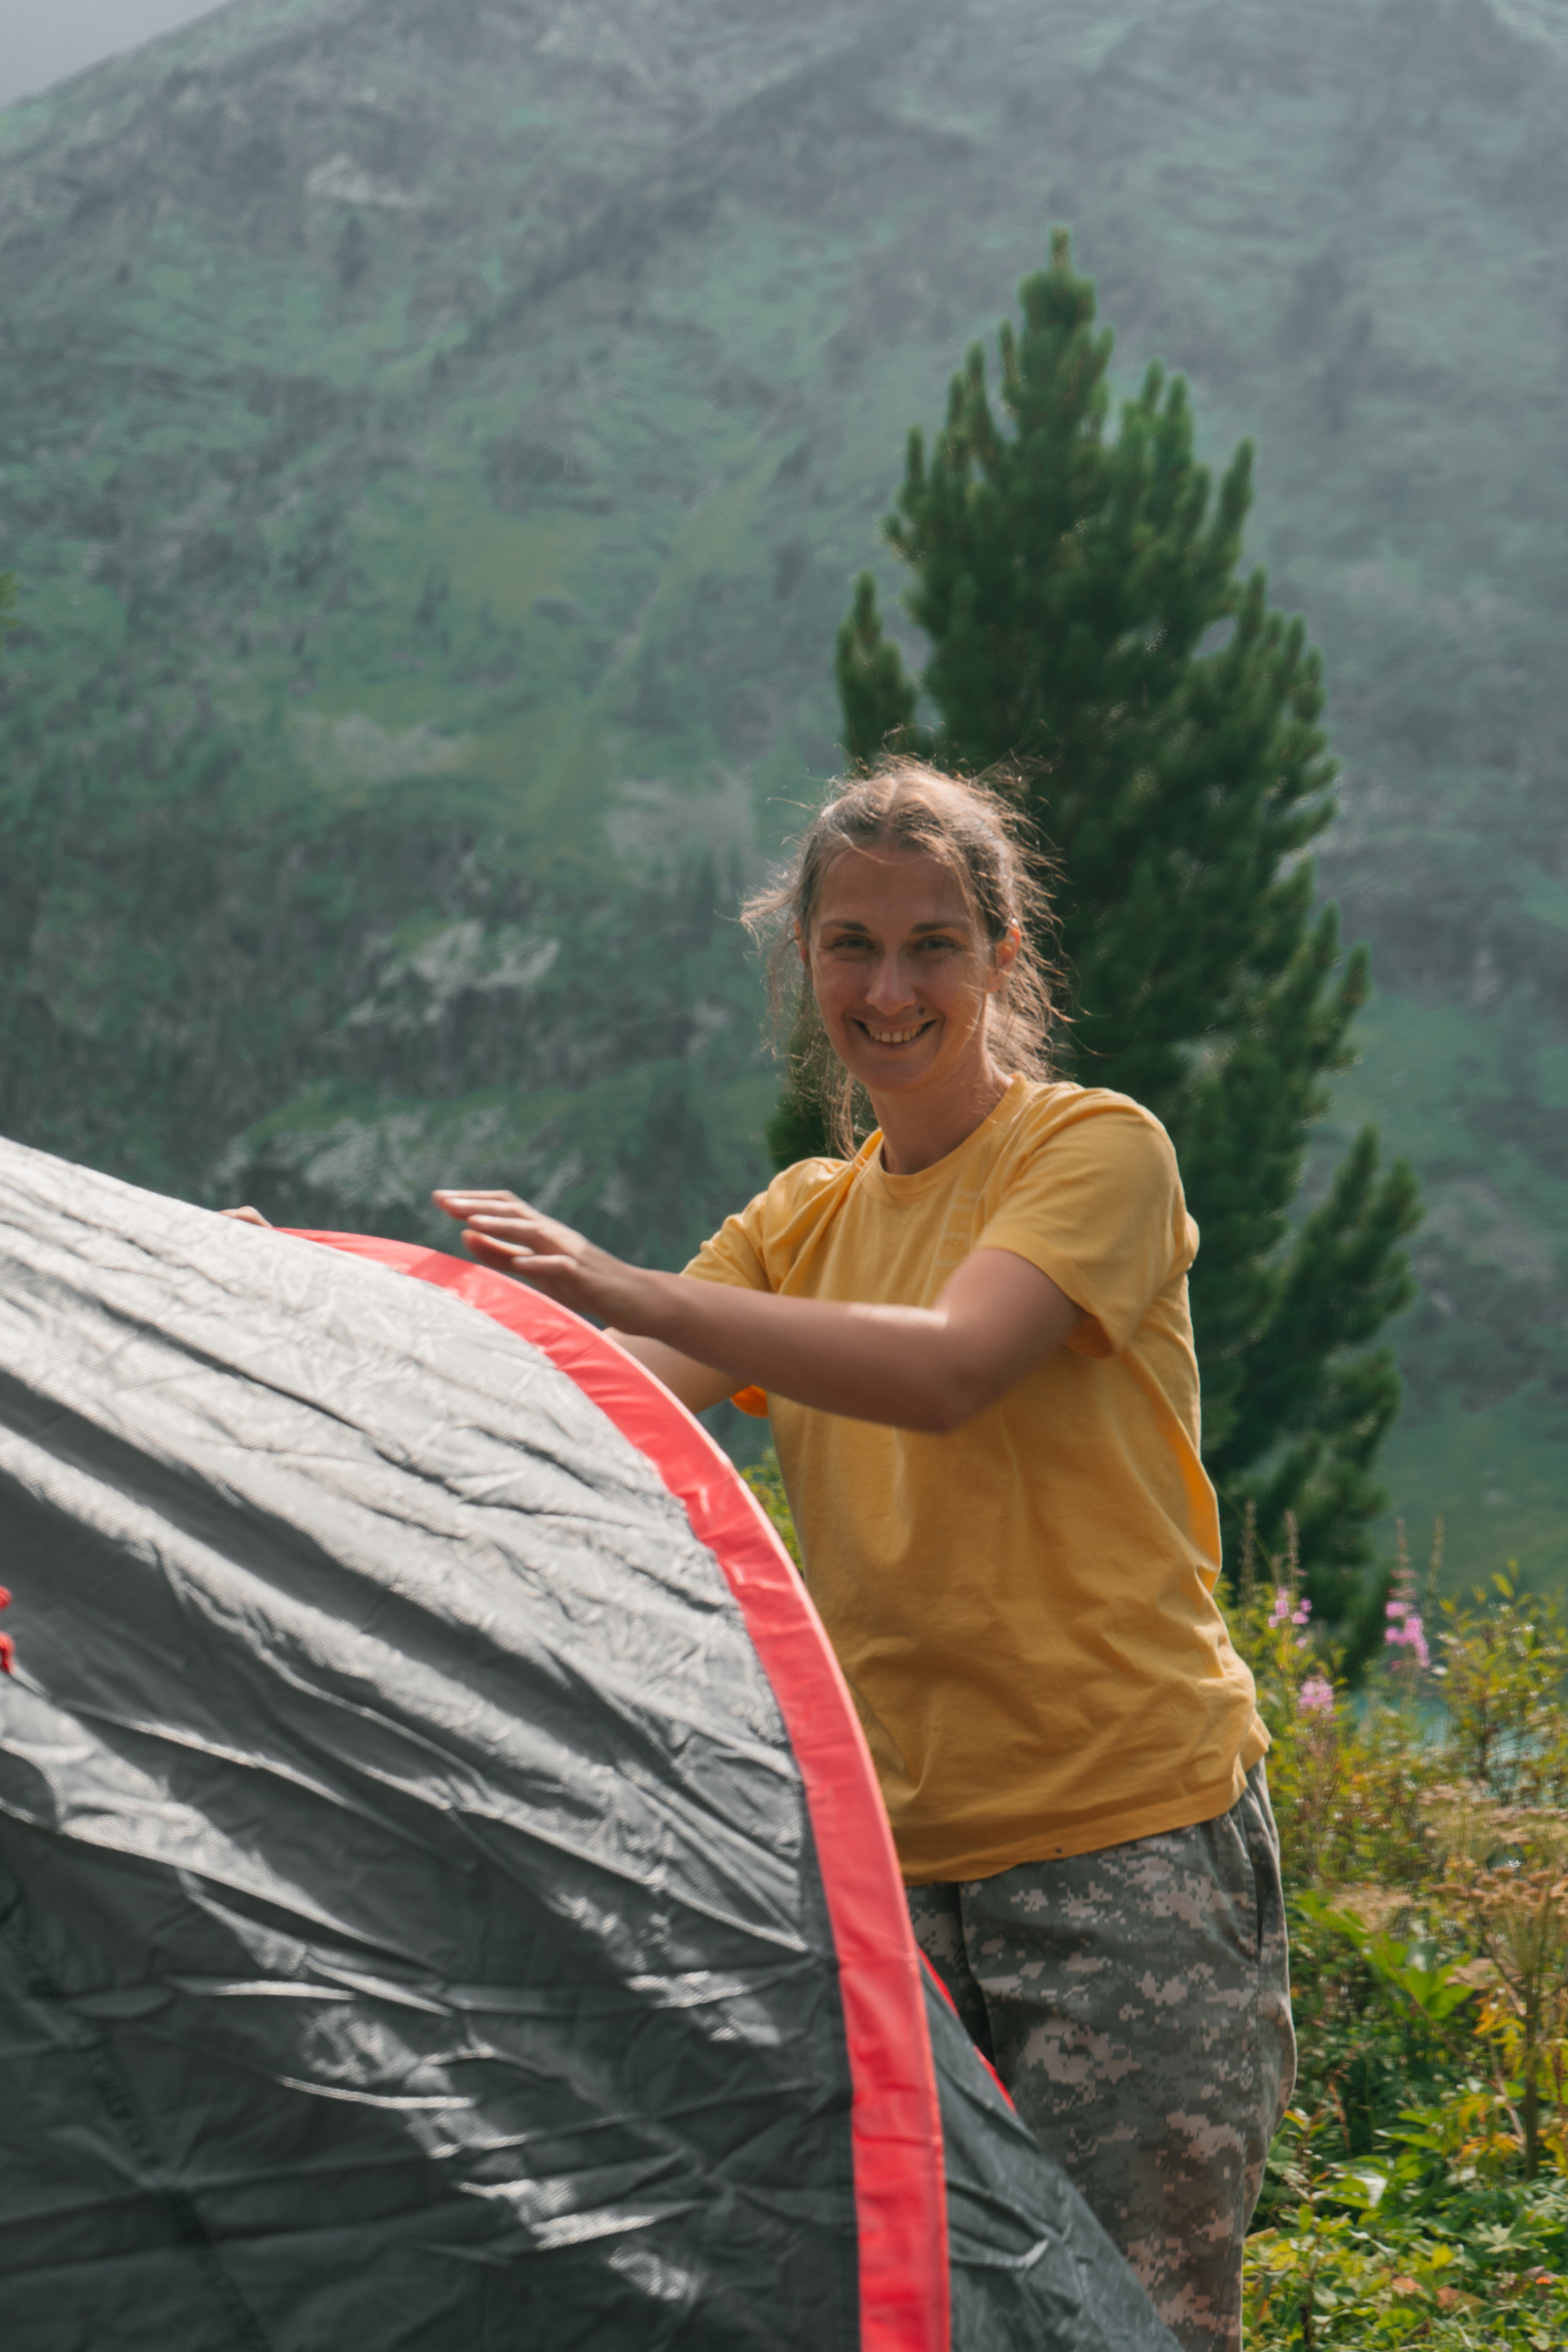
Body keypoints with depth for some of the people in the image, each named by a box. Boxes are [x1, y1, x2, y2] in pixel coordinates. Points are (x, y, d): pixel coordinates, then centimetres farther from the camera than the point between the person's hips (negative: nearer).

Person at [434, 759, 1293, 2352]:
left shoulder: (1096, 1150, -3)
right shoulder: (803, 1219, 16)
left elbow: (943, 1371, -22)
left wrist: (631, 1293, -30)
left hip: (1130, 1850, -5)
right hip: (892, 1863, 5)